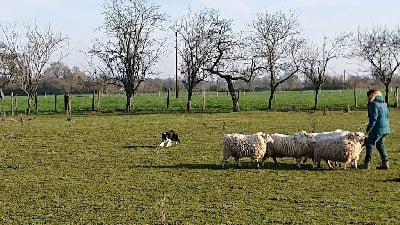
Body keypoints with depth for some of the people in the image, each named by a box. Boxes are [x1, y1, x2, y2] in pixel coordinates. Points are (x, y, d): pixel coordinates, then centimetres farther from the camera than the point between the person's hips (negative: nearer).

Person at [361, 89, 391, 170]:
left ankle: (367, 163, 3)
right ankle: (385, 163, 14)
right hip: (385, 128, 9)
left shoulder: (374, 104, -15)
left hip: (378, 129, -9)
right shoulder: (384, 103, 13)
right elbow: (387, 115, 20)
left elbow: (373, 118, -18)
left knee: (369, 144, 0)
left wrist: (368, 129, -14)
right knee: (380, 145, 17)